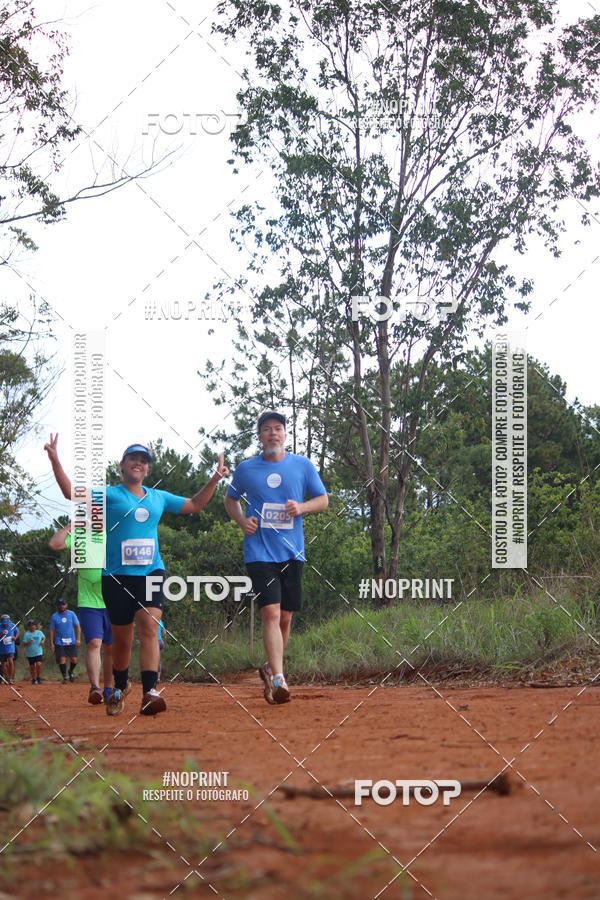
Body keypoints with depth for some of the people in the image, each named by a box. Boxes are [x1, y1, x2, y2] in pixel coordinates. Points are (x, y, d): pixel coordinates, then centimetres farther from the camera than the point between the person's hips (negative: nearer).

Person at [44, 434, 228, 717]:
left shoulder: (159, 498, 15)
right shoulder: (109, 494, 2)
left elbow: (194, 505, 28)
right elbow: (71, 492, -10)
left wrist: (215, 479, 18)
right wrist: (55, 461, -21)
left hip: (151, 572, 2)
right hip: (117, 576, -2)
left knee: (149, 626, -19)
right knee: (122, 639, 5)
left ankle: (149, 693, -28)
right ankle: (119, 689, 30)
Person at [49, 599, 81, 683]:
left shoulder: (71, 614, 6)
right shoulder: (54, 616, 3)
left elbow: (77, 626, 4)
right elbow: (52, 630, 4)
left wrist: (78, 639, -6)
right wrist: (52, 643, -3)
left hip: (71, 642, 1)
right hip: (59, 643, -1)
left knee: (74, 660, -3)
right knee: (62, 659, -8)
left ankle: (71, 671, 25)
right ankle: (64, 677, 3)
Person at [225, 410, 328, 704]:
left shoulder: (303, 465, 5)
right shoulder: (246, 469, 5)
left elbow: (323, 500, 11)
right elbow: (231, 499, 20)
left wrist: (301, 507, -10)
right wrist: (241, 520, 0)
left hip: (291, 553, 2)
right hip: (259, 552, -2)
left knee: (285, 617, 9)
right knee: (270, 613, -16)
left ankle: (270, 668, 32)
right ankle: (278, 680, -23)